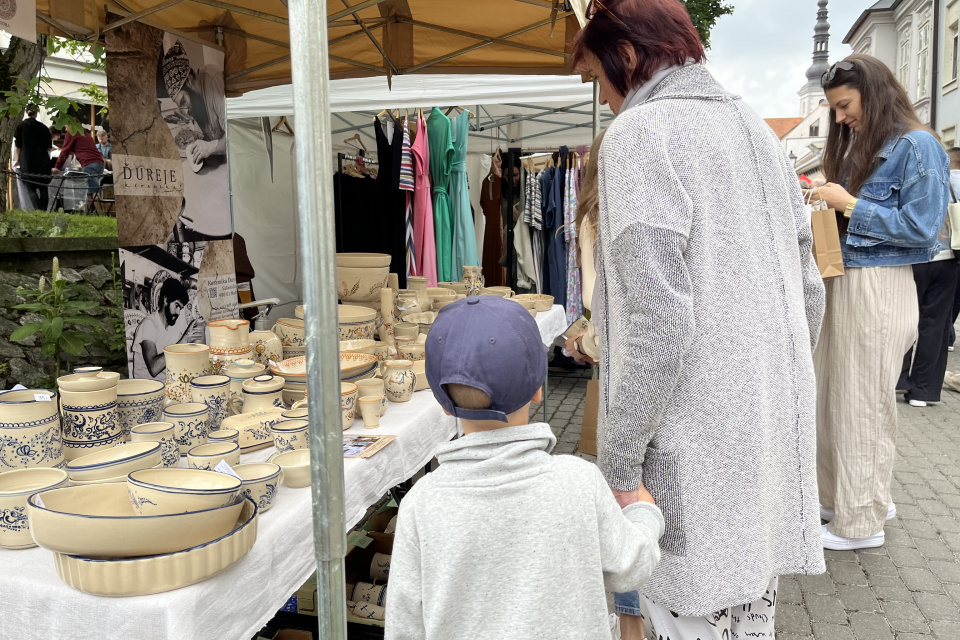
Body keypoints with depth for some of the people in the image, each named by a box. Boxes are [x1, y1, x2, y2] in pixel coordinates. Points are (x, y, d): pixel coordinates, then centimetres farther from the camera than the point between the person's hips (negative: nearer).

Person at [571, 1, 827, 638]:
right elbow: (808, 288, 15)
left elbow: (658, 317, -21)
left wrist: (619, 461, -15)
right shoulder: (754, 124, 13)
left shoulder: (640, 131, -12)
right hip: (778, 421, 9)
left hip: (700, 436, -8)